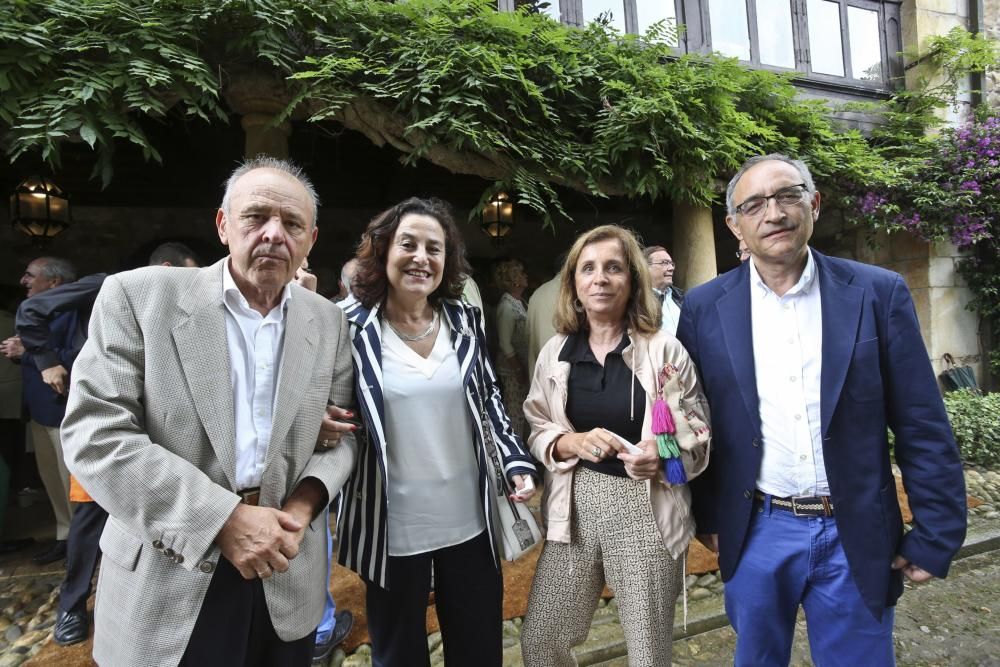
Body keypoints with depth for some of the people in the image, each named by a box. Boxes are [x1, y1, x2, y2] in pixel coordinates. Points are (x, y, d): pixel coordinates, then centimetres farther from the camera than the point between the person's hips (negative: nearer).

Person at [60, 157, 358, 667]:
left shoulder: (328, 321, 1)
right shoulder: (137, 296, -8)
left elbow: (340, 431, 6)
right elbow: (95, 435, -14)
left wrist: (306, 500, -13)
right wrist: (224, 520, -19)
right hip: (165, 585, -2)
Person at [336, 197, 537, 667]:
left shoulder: (465, 319, 0)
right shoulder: (352, 327, -9)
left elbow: (490, 396, 8)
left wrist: (517, 463, 0)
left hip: (470, 520, 3)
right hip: (393, 527, -2)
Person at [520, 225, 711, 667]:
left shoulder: (665, 349, -5)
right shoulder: (555, 352, 2)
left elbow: (699, 431, 1)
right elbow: (535, 431, 6)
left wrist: (664, 455, -19)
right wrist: (572, 442, -14)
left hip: (646, 511, -2)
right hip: (576, 509, 3)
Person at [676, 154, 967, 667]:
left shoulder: (879, 293, -4)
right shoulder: (704, 308, -5)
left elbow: (923, 428, -2)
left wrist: (935, 537, -1)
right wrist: (706, 515, 5)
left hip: (856, 536, 0)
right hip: (756, 533, 1)